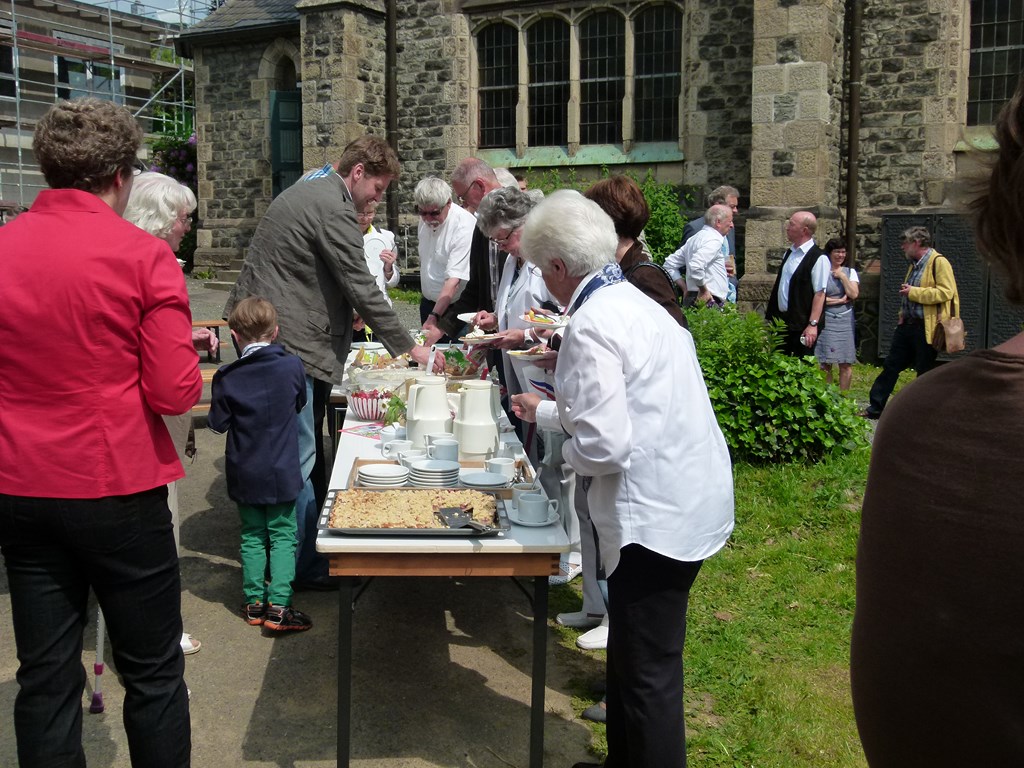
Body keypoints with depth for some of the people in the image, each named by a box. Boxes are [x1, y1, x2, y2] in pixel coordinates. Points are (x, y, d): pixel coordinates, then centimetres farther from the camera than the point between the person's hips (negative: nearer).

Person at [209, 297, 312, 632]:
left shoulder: (226, 378, -12)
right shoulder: (292, 366, -10)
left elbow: (218, 423, -4)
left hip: (244, 473, 1)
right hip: (282, 471, -1)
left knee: (252, 535, 14)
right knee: (283, 535, 6)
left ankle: (254, 601, 19)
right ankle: (278, 605, -1)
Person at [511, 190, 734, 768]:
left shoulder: (591, 326, -17)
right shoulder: (637, 303, 13)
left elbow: (605, 445, -24)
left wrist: (569, 454, -3)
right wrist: (544, 410, 37)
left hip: (657, 516, -10)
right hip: (694, 500, 10)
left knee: (647, 673, 4)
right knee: (632, 658, 23)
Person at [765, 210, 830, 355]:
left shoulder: (819, 258, -12)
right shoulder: (789, 253, 12)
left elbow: (819, 294, -16)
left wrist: (813, 324, -21)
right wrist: (771, 315, 18)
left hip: (801, 325, -8)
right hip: (780, 320, 8)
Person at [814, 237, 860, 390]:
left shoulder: (850, 272, 10)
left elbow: (854, 294, -3)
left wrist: (842, 276, -5)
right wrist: (840, 300, -6)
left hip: (846, 320, 3)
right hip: (826, 320, -3)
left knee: (846, 364, 3)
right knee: (825, 363, 0)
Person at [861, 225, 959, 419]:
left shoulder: (939, 262, -12)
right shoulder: (914, 264, 16)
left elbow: (945, 292, -23)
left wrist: (913, 292, -21)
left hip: (926, 329, -9)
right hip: (907, 324, 9)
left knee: (925, 372, 4)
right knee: (891, 366, 8)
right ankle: (875, 407, 12)